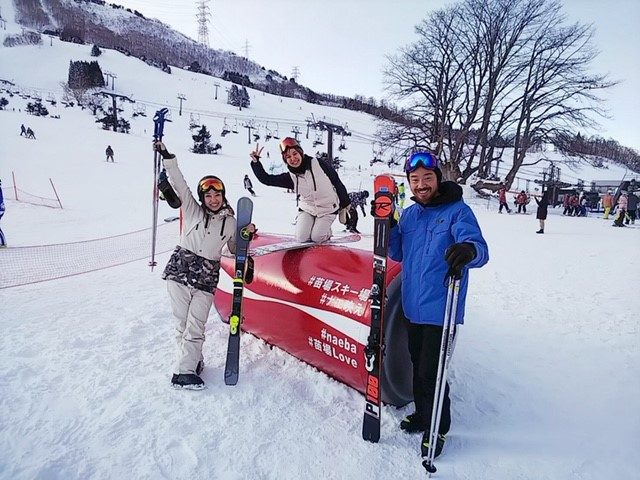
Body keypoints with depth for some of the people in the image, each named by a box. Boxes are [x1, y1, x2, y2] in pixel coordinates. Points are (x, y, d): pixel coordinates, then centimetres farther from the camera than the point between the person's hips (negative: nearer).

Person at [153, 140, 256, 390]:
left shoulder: (230, 222, 10)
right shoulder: (193, 210, 6)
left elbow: (235, 250, 21)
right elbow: (178, 182, -1)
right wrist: (166, 156, -7)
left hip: (206, 280, 1)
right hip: (180, 271, -1)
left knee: (196, 326, -5)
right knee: (182, 323, 1)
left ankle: (184, 370, 6)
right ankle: (194, 361, 14)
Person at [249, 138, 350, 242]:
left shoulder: (319, 164, -17)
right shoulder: (290, 177, -10)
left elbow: (337, 182, -8)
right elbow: (266, 179, -8)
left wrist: (345, 204, -1)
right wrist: (255, 161, -19)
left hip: (327, 209, -3)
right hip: (307, 209, 3)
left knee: (316, 238, -13)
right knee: (301, 238, -7)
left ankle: (326, 232, 21)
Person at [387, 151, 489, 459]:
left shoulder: (457, 211, -12)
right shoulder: (408, 214, 7)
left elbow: (481, 250, -24)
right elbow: (398, 255, 12)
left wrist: (468, 251, -49)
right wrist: (387, 229, -5)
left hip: (440, 310, -6)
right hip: (413, 306, 6)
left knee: (431, 373, 1)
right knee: (418, 366, 20)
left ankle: (437, 428, 24)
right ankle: (422, 414, 41)